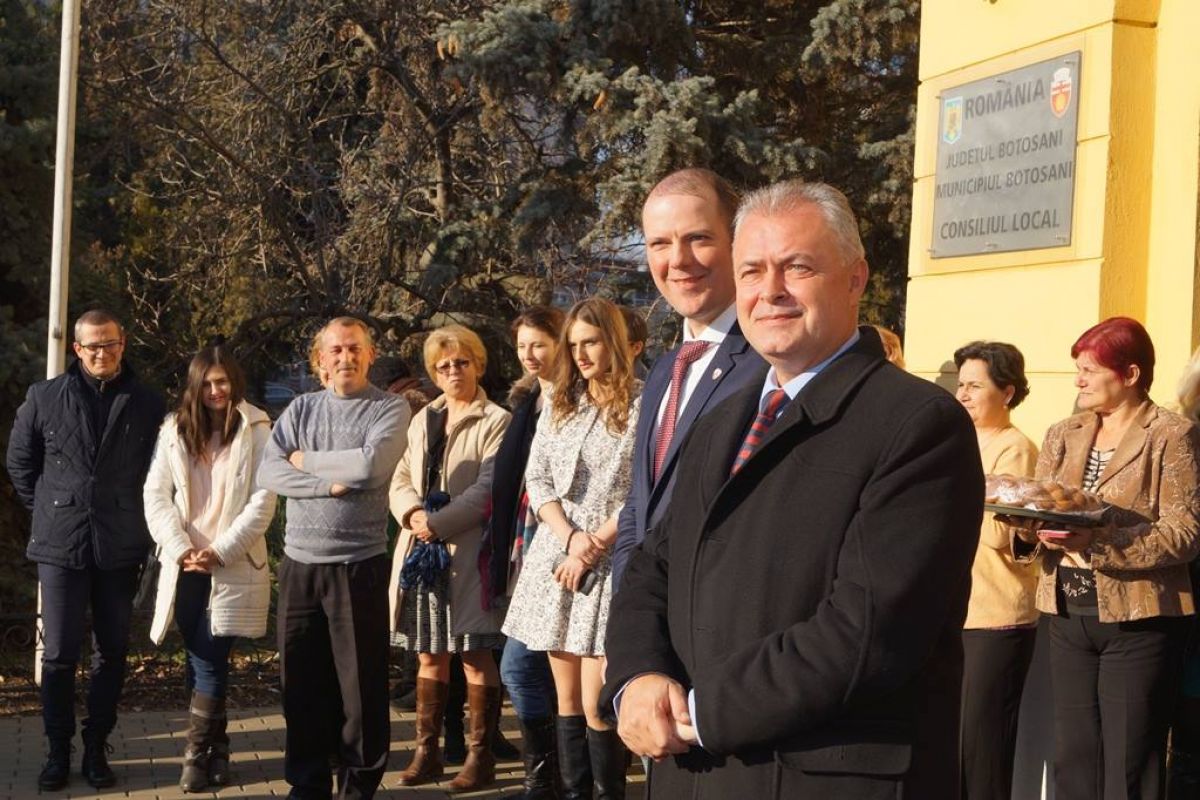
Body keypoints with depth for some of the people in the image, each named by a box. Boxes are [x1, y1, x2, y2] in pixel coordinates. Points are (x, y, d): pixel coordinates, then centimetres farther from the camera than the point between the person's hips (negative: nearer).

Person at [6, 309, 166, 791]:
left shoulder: (147, 405, 2)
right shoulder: (44, 398, 1)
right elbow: (20, 462, 11)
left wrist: (136, 519, 5)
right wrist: (48, 511, 8)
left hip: (120, 548, 1)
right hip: (61, 544, -1)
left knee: (112, 652, 8)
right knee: (59, 653, 2)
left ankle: (97, 748, 20)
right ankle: (57, 751, 14)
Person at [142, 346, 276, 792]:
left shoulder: (256, 430, -2)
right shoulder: (175, 429, 7)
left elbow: (263, 502, -7)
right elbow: (155, 495, 3)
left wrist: (220, 551, -14)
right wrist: (180, 548, -10)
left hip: (233, 566, -3)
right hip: (185, 566, 3)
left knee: (210, 661, -7)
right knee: (201, 661, 7)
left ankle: (199, 755, 3)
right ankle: (216, 749, 19)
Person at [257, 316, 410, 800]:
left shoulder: (390, 410, -2)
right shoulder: (301, 409, 9)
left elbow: (372, 465, -19)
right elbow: (269, 473, -2)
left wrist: (305, 460, -6)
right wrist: (329, 484, -15)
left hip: (358, 565, -4)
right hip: (299, 563, 4)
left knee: (361, 684, 3)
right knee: (301, 681, 11)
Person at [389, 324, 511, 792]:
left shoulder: (495, 422, -4)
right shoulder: (422, 421, 17)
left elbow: (488, 489, -14)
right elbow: (400, 481, 13)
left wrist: (438, 523, -19)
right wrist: (413, 512, -9)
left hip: (466, 555, -6)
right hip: (421, 553, 6)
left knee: (476, 657, -1)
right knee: (430, 655, 12)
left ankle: (480, 758, 6)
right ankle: (426, 752, 19)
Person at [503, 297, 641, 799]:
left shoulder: (644, 405, -4)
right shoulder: (558, 405, 15)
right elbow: (536, 480, 9)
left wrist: (593, 548, -11)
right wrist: (569, 537, -7)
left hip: (610, 564, -5)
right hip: (555, 557, 5)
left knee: (595, 705, -8)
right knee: (567, 699, 8)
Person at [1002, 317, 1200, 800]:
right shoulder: (1062, 436, 13)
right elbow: (1042, 516, 11)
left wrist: (1100, 540, -25)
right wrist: (1026, 522, -13)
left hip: (1137, 621, -5)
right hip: (1069, 616, 6)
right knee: (1072, 761, 10)